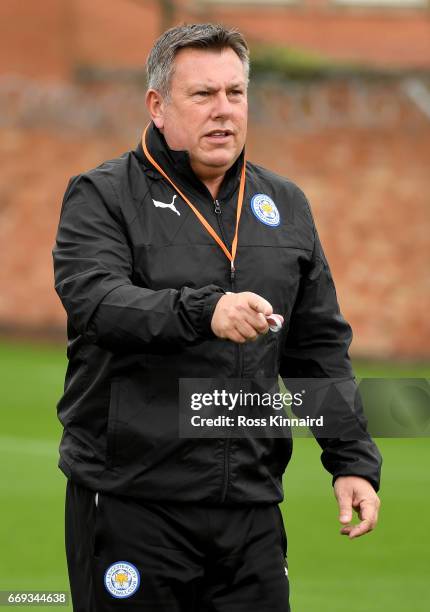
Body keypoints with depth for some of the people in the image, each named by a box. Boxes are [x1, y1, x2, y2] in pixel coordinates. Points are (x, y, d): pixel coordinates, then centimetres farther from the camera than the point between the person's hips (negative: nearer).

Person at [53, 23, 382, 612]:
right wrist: (203, 310, -35)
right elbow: (95, 299, -19)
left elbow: (320, 348, 17)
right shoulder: (103, 196, 0)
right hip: (132, 502, -4)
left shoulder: (286, 205, 15)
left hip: (251, 504, 4)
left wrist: (353, 461, 7)